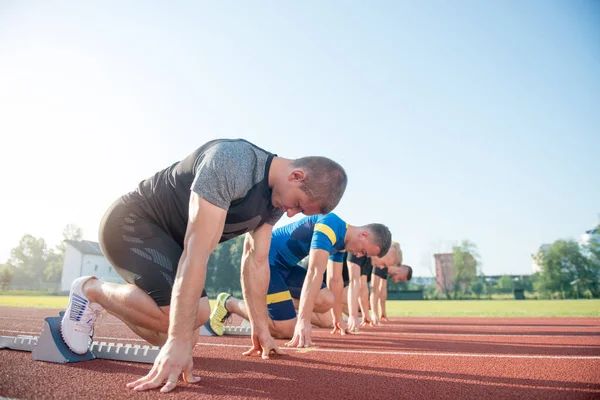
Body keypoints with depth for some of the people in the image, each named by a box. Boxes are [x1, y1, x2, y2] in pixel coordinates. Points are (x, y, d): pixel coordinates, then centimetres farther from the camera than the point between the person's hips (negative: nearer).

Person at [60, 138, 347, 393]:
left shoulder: (278, 195, -3)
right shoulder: (232, 164, -31)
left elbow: (257, 262, 0)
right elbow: (198, 249, -36)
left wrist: (260, 328, 0)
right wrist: (178, 341, -37)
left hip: (169, 238, 9)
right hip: (129, 223, -8)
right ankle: (91, 290, 1)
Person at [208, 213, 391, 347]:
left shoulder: (341, 242, 8)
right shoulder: (331, 226, -23)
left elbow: (335, 280, 18)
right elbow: (314, 273, -32)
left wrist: (337, 318, 24)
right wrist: (303, 322, -36)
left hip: (285, 266, 10)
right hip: (264, 261, -9)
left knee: (326, 301, -3)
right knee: (289, 329, -11)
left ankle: (276, 301, 13)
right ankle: (228, 303, 4)